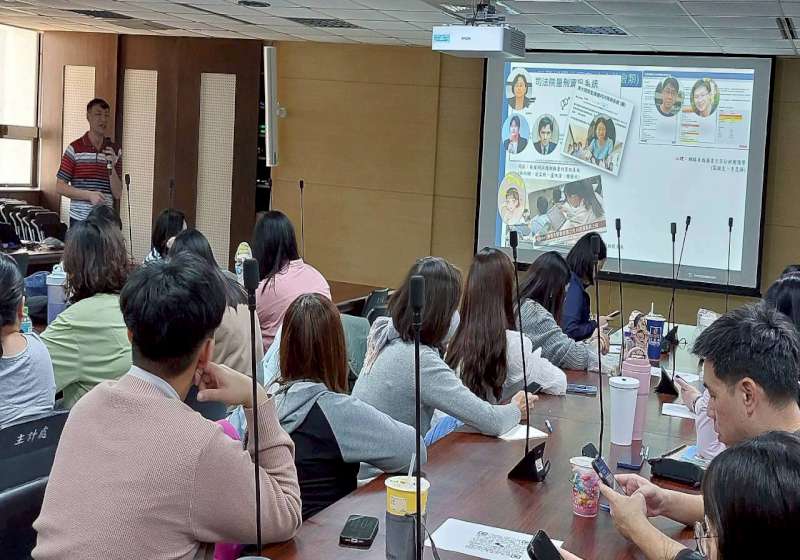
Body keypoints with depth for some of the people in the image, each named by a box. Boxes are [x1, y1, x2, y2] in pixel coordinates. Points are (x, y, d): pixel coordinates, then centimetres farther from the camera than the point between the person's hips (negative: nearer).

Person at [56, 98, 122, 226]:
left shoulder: (115, 150, 8)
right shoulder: (75, 148, -1)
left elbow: (117, 194, 6)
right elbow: (60, 187, -3)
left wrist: (111, 168, -9)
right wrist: (89, 195, -14)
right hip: (80, 220, -3)